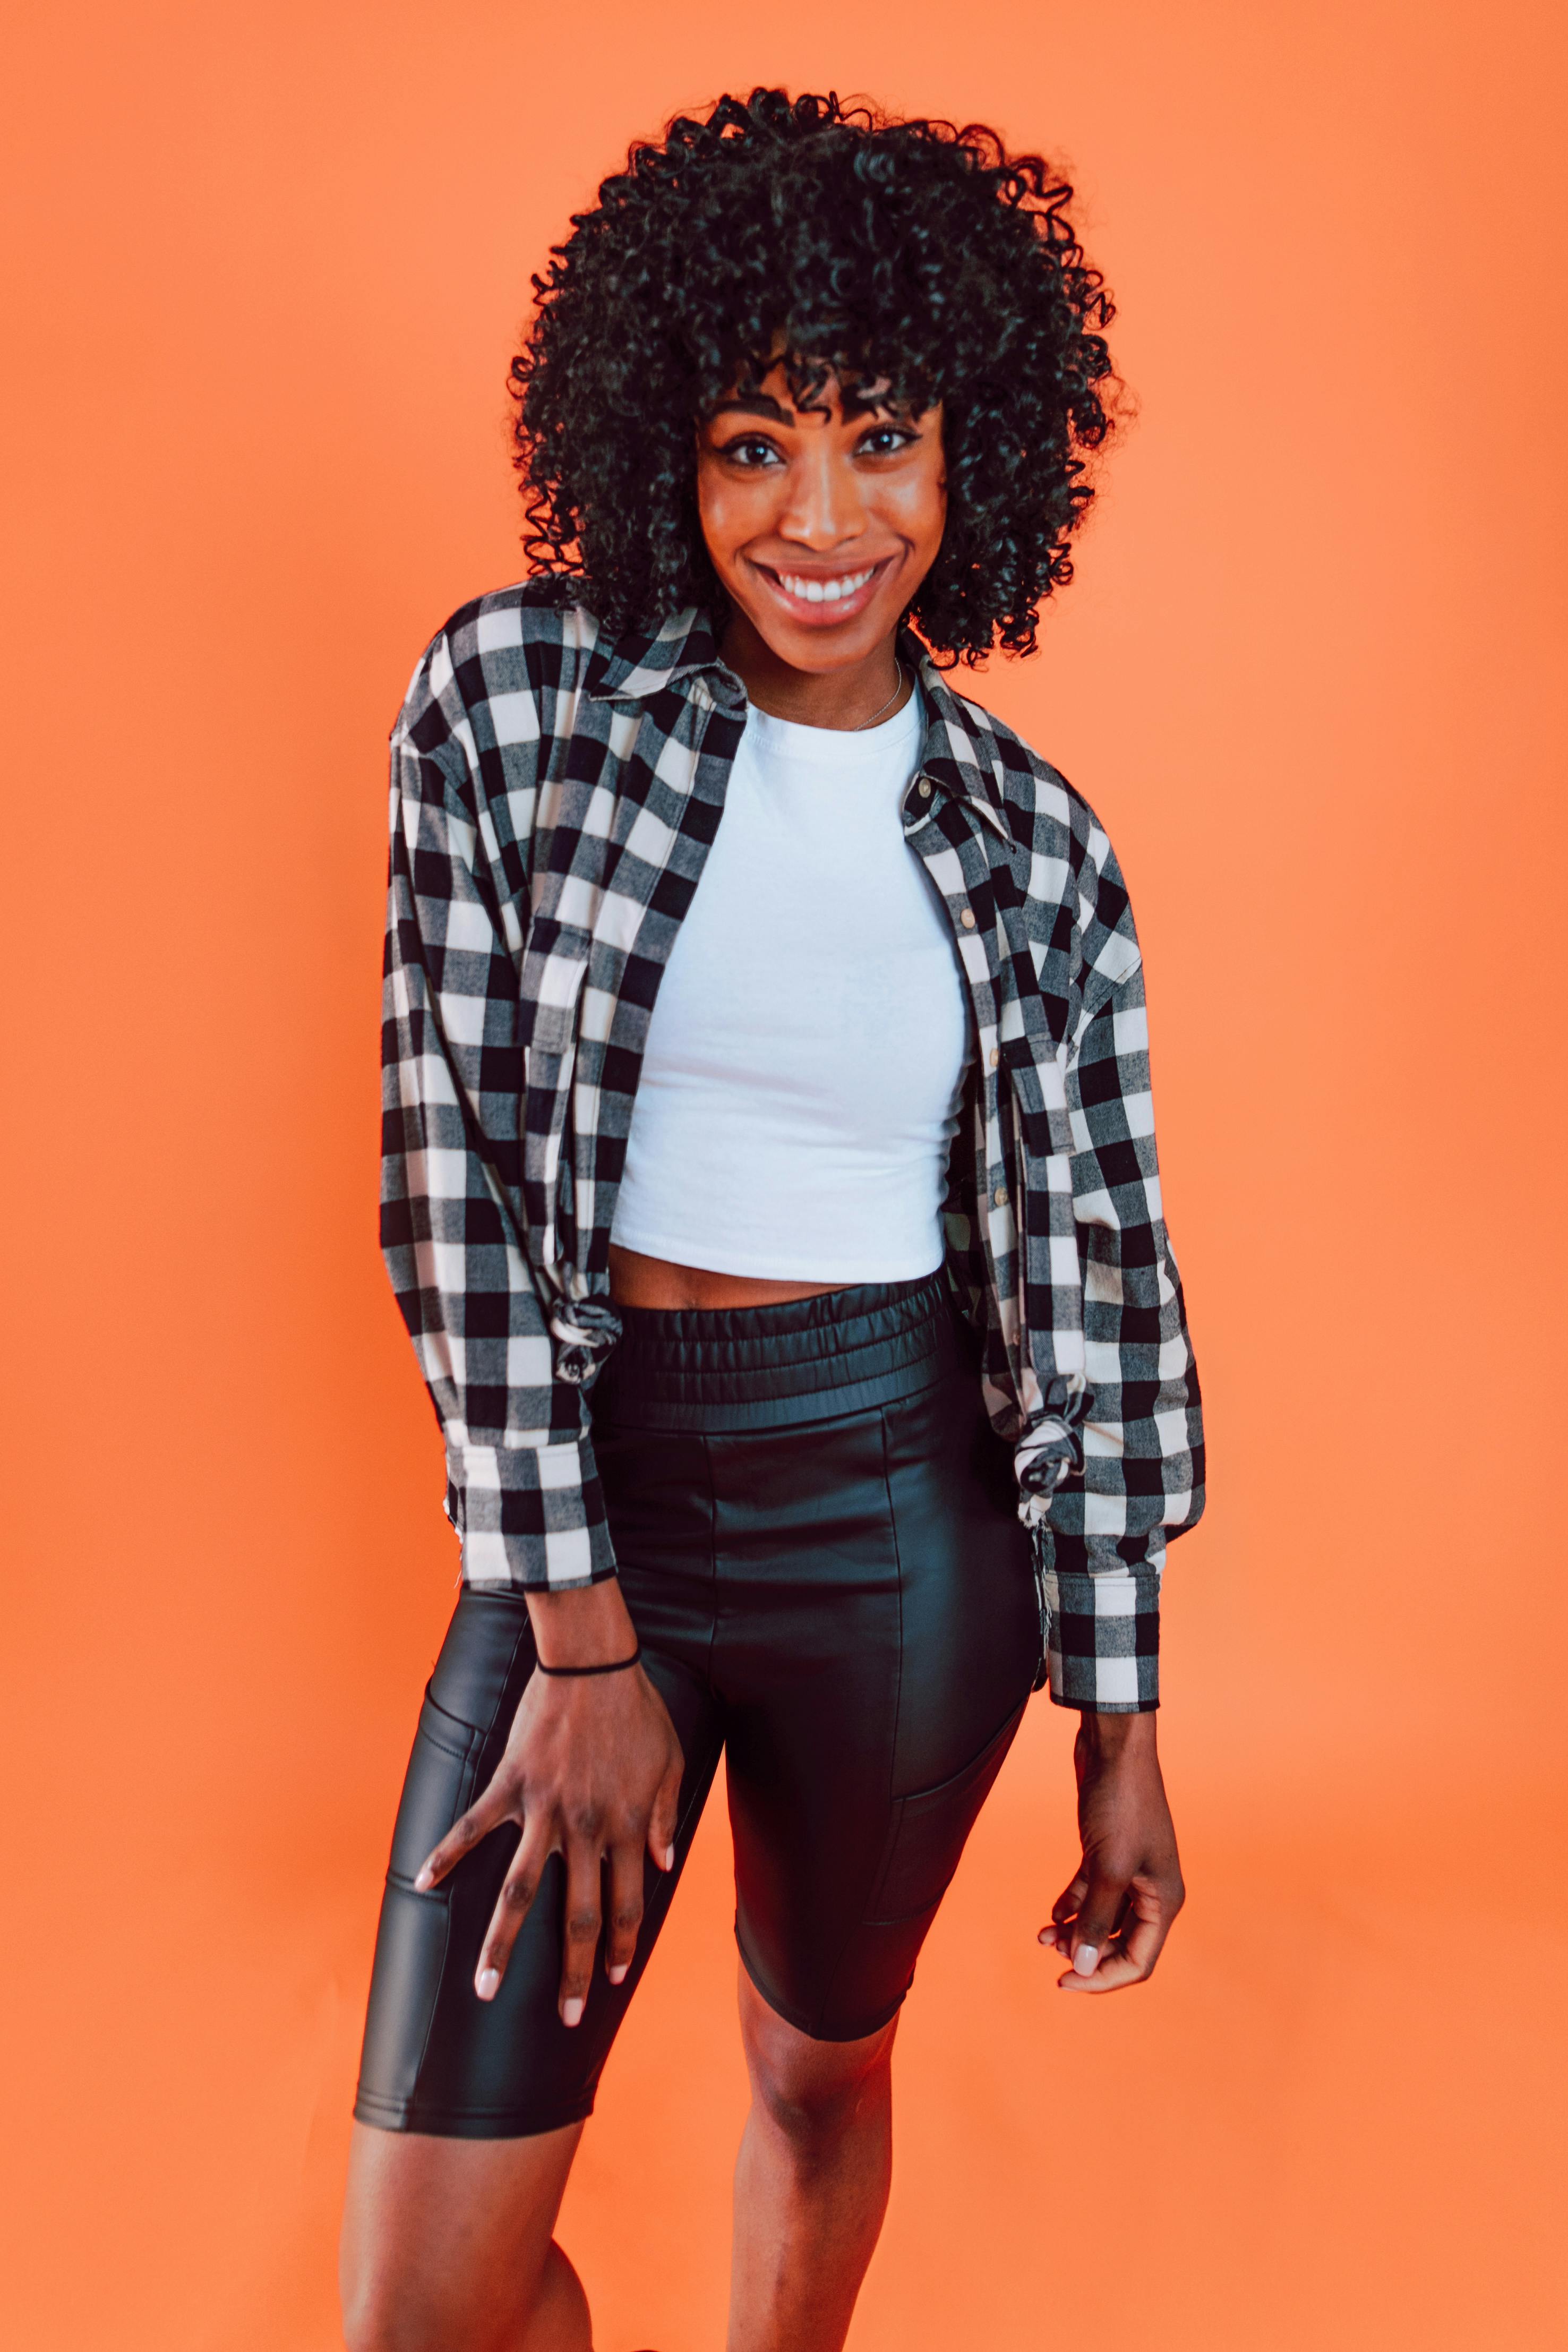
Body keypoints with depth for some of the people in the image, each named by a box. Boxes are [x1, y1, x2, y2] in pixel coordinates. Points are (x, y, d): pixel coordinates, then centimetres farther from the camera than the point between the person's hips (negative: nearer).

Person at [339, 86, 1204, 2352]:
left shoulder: (1034, 849, -2)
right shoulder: (514, 696, -7)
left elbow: (1093, 1293, 1)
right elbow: (457, 1170, -8)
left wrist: (1122, 1727, 2)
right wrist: (580, 1632, -10)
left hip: (898, 1509, 1)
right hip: (576, 1492, 0)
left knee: (823, 2066, 21)